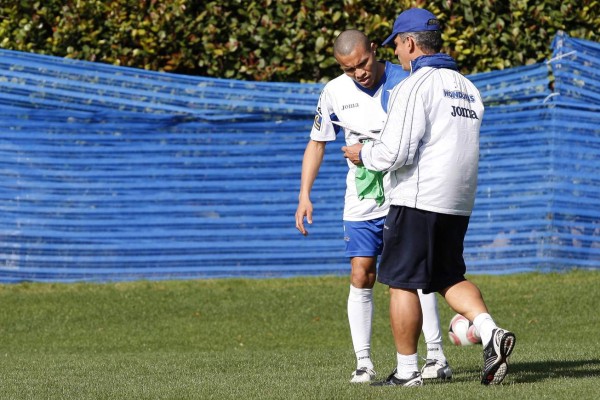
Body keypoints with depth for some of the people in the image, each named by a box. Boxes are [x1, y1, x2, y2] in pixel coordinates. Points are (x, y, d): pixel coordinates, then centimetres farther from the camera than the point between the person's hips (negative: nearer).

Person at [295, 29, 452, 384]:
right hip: (361, 202, 3)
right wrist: (305, 195, 3)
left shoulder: (405, 82, -10)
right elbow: (317, 143, 10)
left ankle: (437, 357, -3)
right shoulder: (335, 92, -1)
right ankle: (364, 362, 1)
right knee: (361, 277, -4)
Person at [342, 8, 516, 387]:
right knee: (450, 277, 16)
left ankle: (407, 371, 4)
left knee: (402, 282, 2)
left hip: (418, 200, -8)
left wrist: (364, 154, 2)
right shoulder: (468, 88, 14)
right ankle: (490, 333, -7)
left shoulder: (414, 86, -12)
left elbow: (395, 152, -19)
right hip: (459, 204, 8)